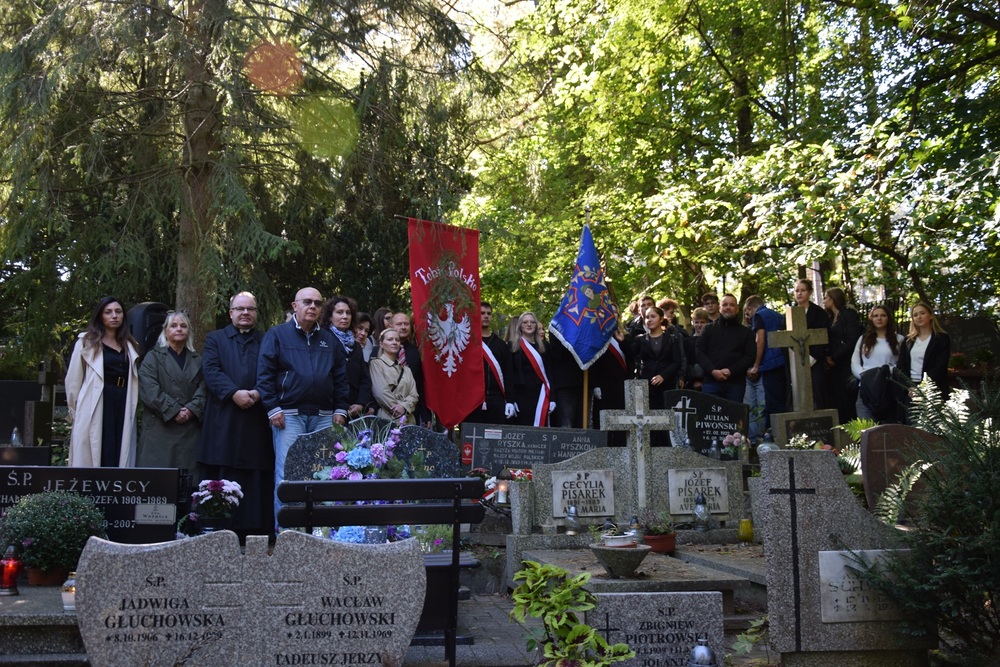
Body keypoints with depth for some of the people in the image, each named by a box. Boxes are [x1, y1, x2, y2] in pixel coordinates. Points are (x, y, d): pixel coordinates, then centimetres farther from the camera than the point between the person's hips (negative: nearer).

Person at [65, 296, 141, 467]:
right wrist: (75, 412, 3)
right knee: (91, 460, -4)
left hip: (122, 411, 4)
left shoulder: (129, 346, 17)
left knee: (120, 460, 0)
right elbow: (73, 381, 3)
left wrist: (131, 411, 4)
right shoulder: (86, 342, 4)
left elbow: (133, 383, 14)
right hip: (95, 411, -4)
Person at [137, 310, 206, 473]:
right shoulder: (153, 357, 7)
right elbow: (149, 389, -6)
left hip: (191, 429, 3)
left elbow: (203, 389, 6)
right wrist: (174, 411, -13)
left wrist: (191, 409, -12)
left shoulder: (197, 360, 17)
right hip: (160, 429, -3)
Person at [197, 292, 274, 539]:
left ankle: (256, 532, 1)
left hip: (257, 423, 1)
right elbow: (211, 370, 0)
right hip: (224, 423, 0)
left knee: (257, 480, -2)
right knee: (222, 479, -3)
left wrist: (257, 393, -14)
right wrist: (234, 393, -14)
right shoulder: (215, 339, 16)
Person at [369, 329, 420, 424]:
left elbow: (414, 395, 8)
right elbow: (381, 392, -9)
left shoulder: (406, 369, 20)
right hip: (387, 418, -5)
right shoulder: (376, 363, 2)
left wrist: (404, 406, -11)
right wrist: (397, 408, -6)